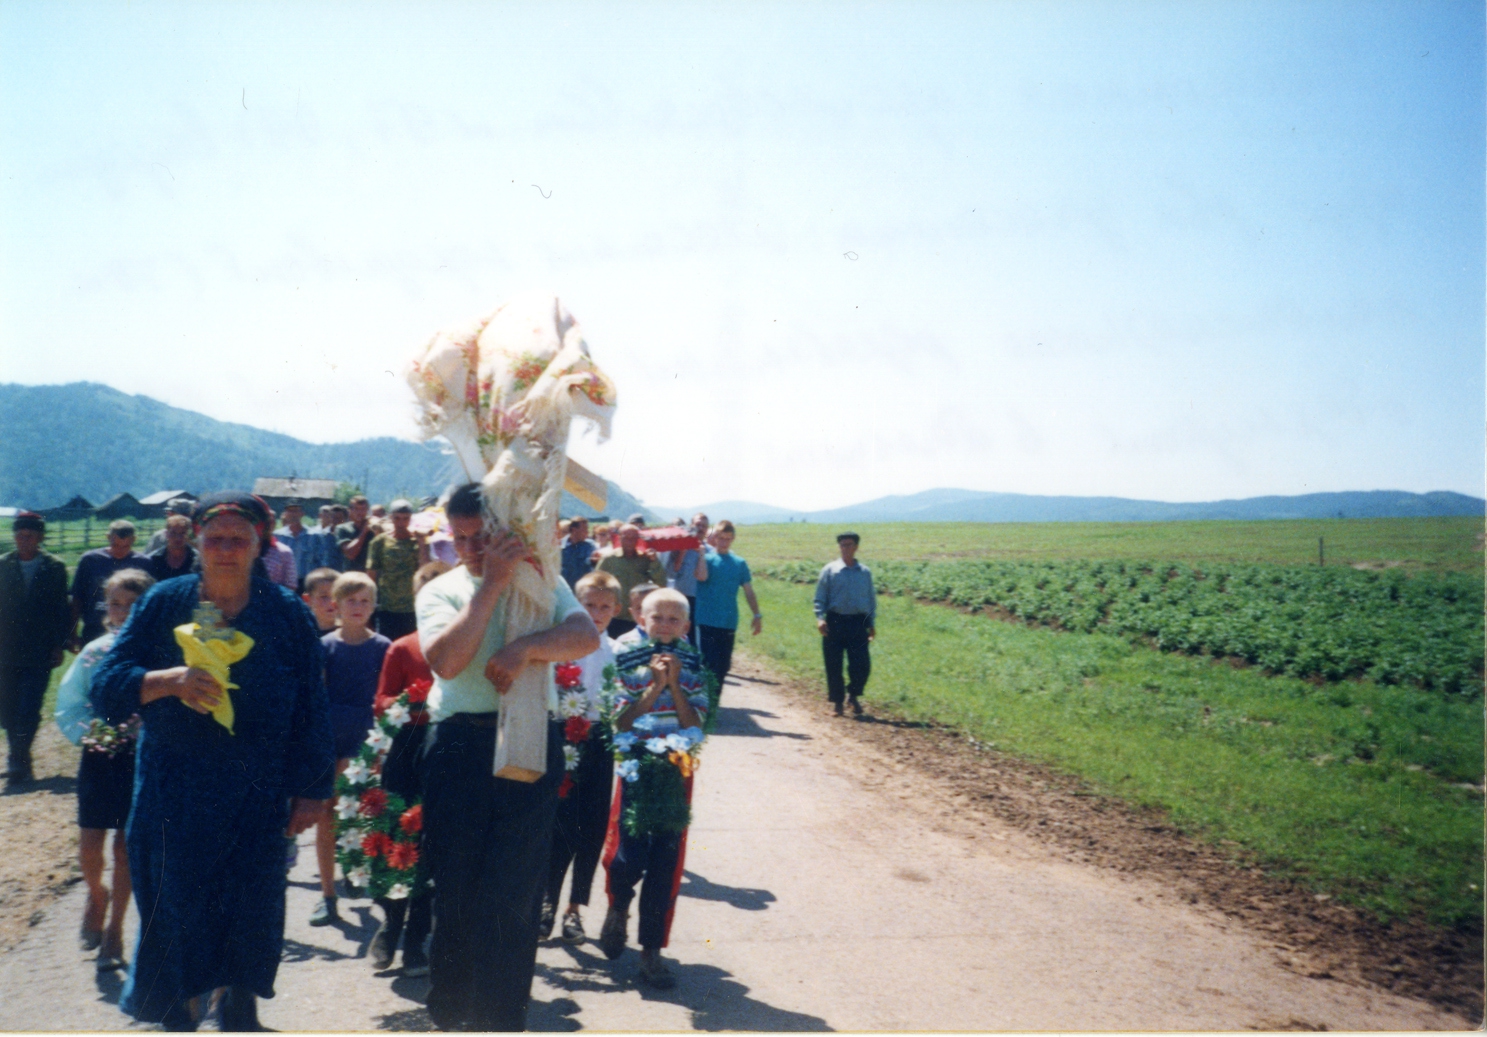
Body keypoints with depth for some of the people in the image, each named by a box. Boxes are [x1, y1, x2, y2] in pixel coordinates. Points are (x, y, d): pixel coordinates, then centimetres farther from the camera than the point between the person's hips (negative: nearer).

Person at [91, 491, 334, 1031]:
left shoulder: (287, 614, -1)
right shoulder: (163, 604, 0)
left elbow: (311, 708, 1)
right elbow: (104, 687, -5)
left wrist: (311, 789, -1)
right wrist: (168, 680, -24)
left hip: (256, 798, 0)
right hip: (174, 799, 0)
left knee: (251, 915, 7)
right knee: (175, 912, 4)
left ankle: (240, 1007, 28)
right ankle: (179, 1013, 24)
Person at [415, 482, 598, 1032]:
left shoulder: (543, 582, 9)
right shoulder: (440, 591, 6)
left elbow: (586, 636, -8)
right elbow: (446, 661, -14)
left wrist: (526, 646, -24)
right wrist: (492, 585, -15)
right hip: (459, 742, 0)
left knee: (514, 890, 2)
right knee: (457, 884, 10)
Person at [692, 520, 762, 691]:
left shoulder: (739, 563, 9)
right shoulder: (707, 557, -1)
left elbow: (748, 591, 11)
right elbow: (702, 576, -22)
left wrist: (757, 615, 6)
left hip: (728, 623, 4)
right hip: (706, 621, -4)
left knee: (722, 667, 9)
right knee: (707, 665, -6)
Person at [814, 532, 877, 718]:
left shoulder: (865, 572, 10)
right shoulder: (830, 570, 2)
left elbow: (871, 599, 16)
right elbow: (820, 597, 1)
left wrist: (872, 623, 12)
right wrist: (819, 618, -12)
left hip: (858, 622, 2)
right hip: (835, 621, -2)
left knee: (862, 664, -3)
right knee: (834, 665, 2)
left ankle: (853, 695, 22)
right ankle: (836, 701, 16)